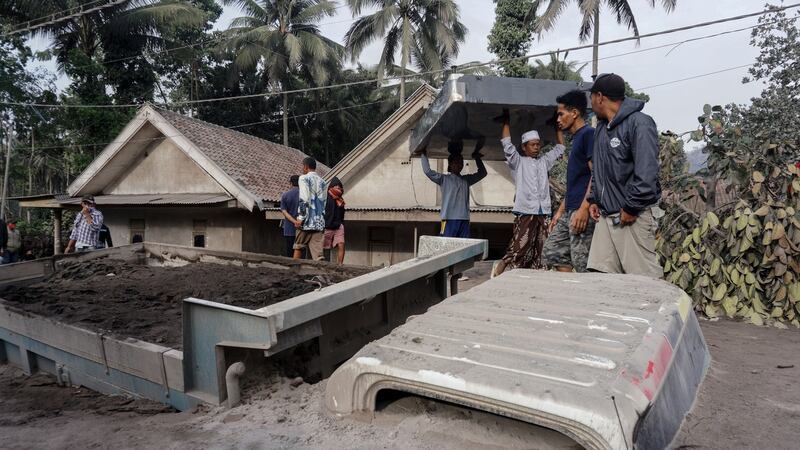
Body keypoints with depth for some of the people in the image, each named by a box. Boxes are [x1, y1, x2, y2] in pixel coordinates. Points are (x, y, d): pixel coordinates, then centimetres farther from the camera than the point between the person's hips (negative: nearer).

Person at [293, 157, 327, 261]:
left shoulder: (304, 178, -3)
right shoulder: (322, 182, 15)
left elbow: (304, 199, -13)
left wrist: (300, 217, -12)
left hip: (308, 220, -4)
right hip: (319, 221, 5)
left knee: (298, 247, 11)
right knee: (317, 248, 0)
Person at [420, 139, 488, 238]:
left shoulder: (466, 180, 18)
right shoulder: (444, 179, 4)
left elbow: (482, 173, 25)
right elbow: (427, 171, -5)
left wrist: (477, 158, 21)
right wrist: (424, 154, -3)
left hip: (464, 220, 4)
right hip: (449, 219, -4)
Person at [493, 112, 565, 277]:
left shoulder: (544, 161, 19)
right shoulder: (518, 162, 5)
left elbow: (559, 149, 28)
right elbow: (507, 145, -5)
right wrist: (506, 122, -2)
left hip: (543, 212, 5)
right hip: (525, 211, -5)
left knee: (538, 250, 6)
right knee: (519, 247, -11)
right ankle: (501, 267, 2)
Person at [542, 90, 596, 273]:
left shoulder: (589, 134, -6)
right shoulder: (576, 139, 22)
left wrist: (584, 208, -23)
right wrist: (560, 211, 21)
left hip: (582, 212, -10)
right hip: (569, 212, 10)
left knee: (583, 266, -8)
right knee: (551, 253, 10)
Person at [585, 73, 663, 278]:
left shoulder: (639, 123, -10)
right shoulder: (601, 127, 17)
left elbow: (646, 172, -18)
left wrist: (631, 208, -17)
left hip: (632, 217, -8)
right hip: (605, 215, 8)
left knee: (644, 278, -6)